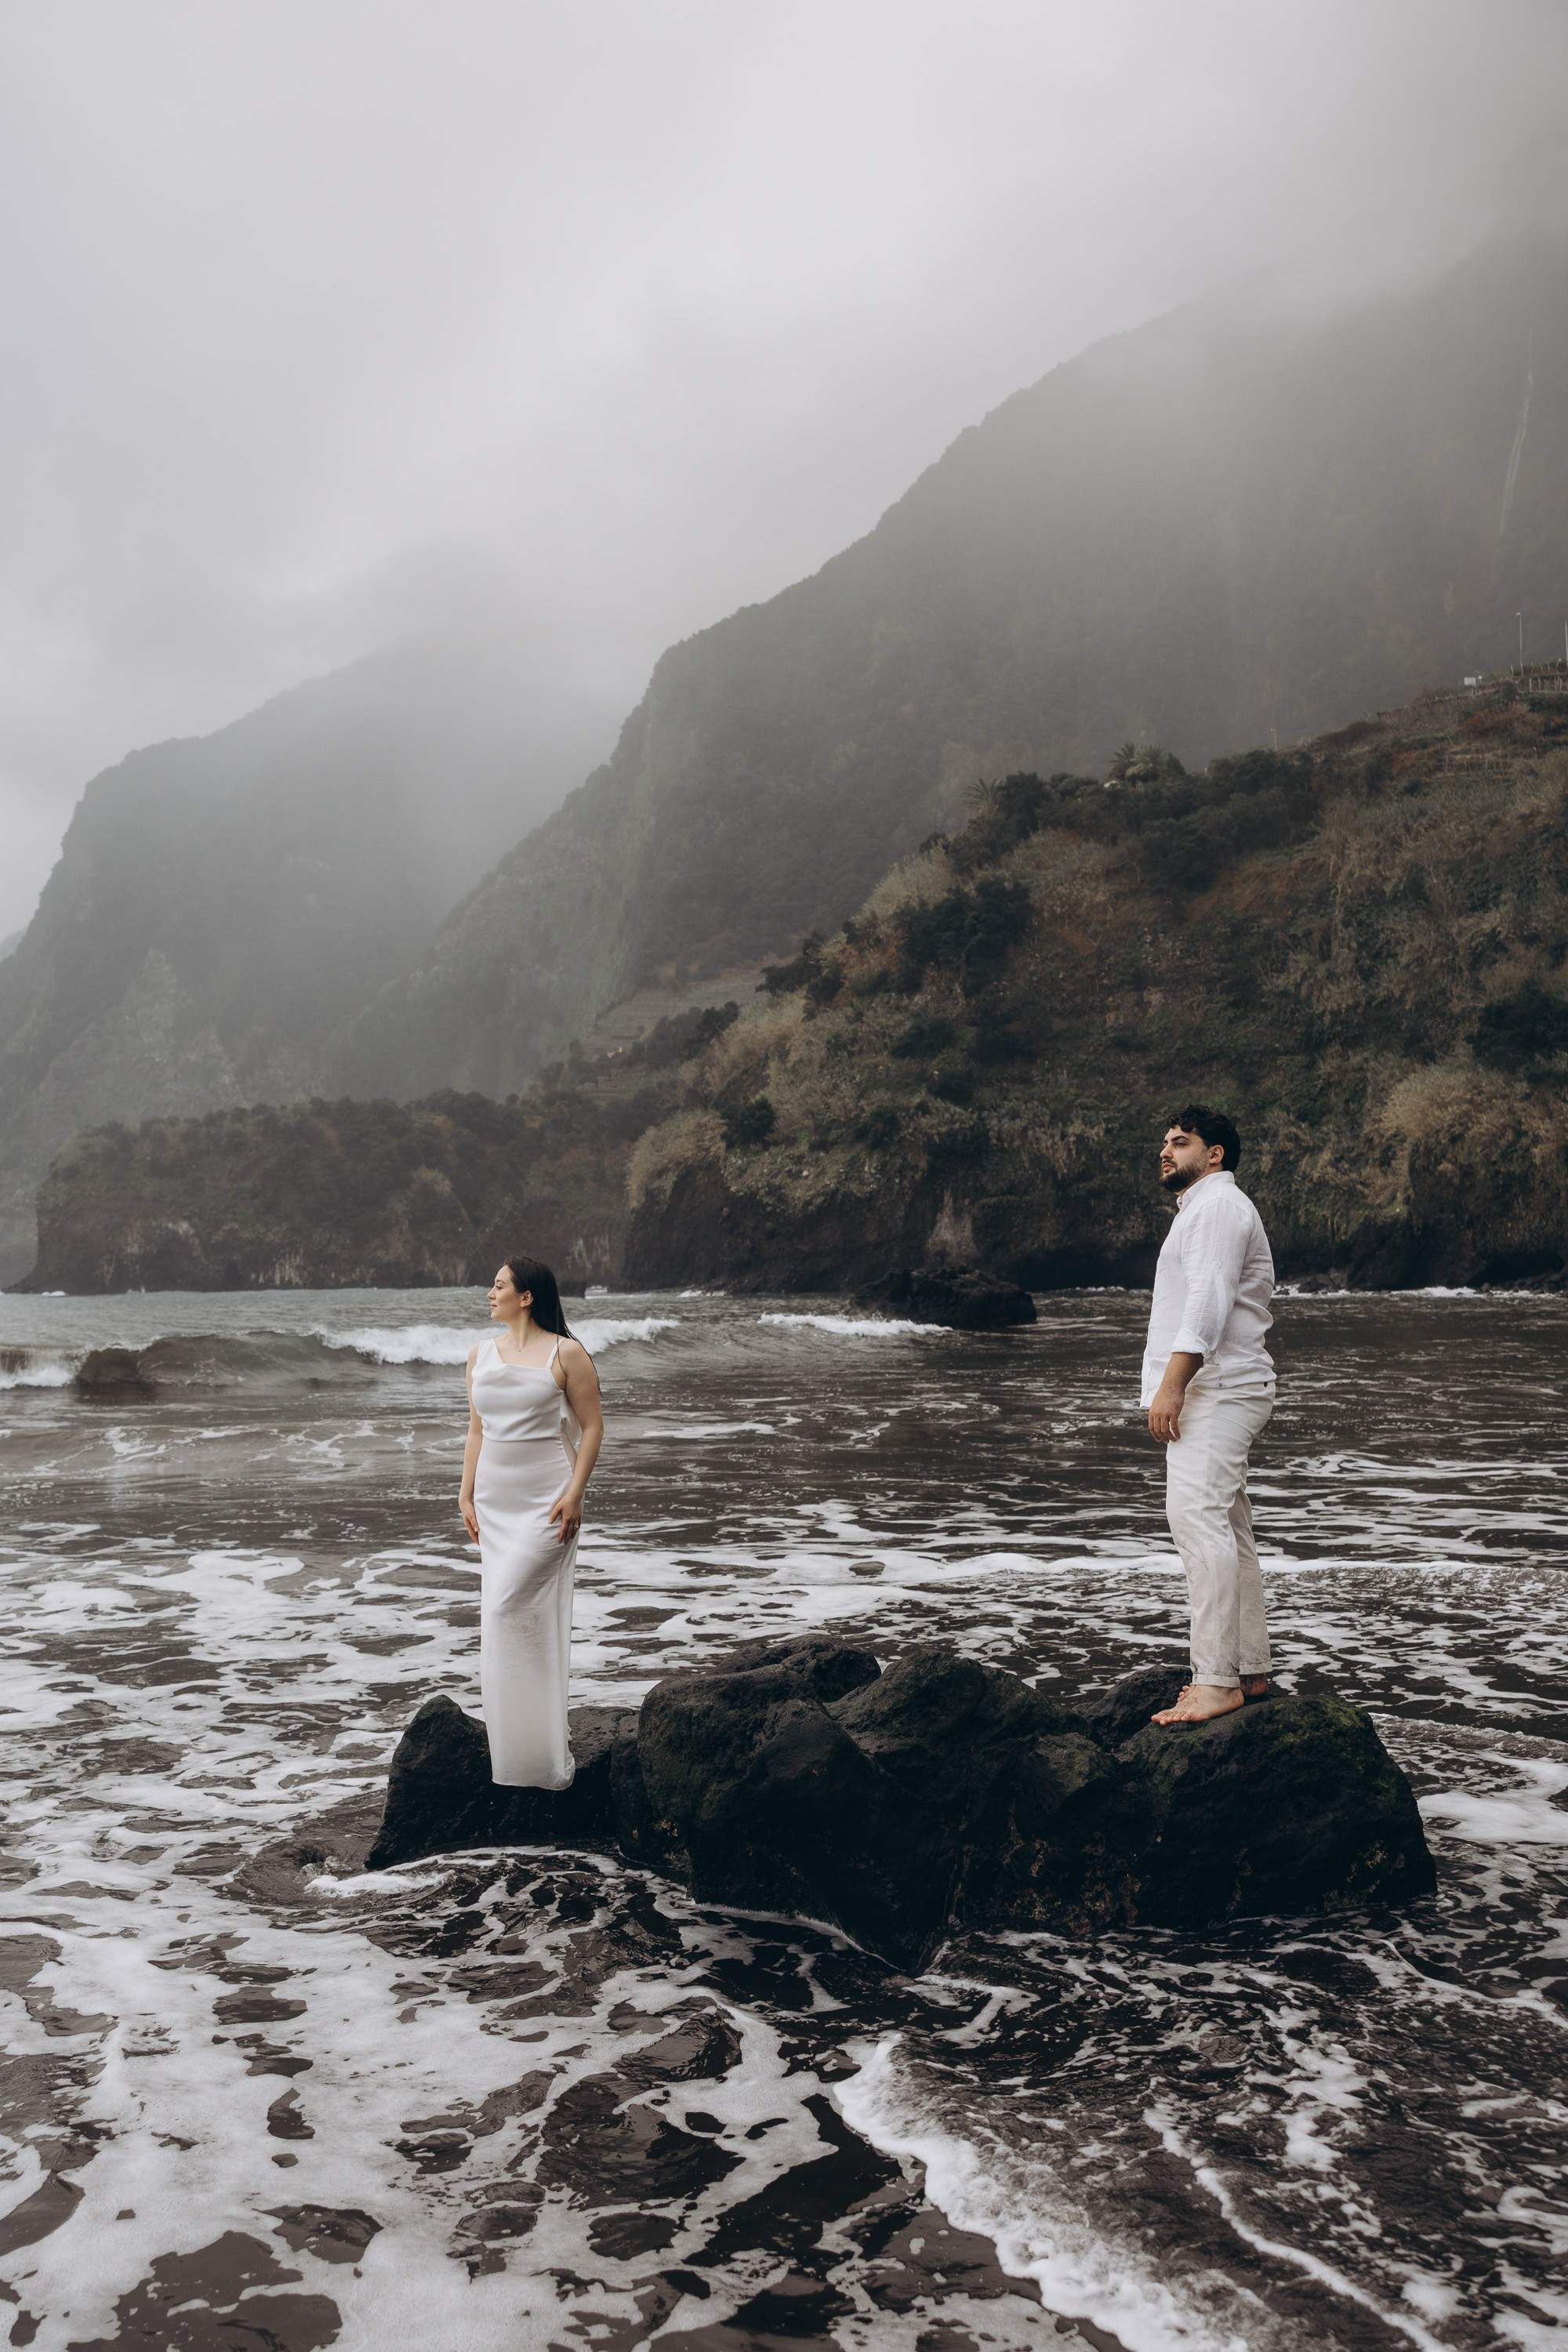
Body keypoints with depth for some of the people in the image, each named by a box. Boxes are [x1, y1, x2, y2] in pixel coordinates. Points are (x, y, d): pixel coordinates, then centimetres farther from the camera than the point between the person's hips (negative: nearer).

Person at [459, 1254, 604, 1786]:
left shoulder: (565, 1353, -6)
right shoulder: (480, 1354, 11)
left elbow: (592, 1426, -6)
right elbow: (476, 1430, 15)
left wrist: (574, 1494, -14)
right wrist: (467, 1495, 9)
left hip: (546, 1500, -6)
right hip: (495, 1501, 6)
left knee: (511, 1608, -13)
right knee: (506, 1615, 8)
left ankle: (539, 1749, 0)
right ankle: (515, 1740, 18)